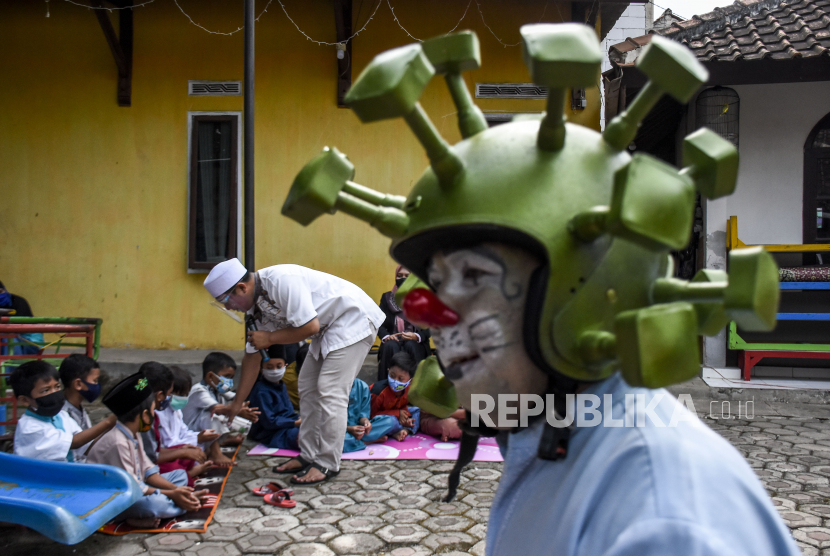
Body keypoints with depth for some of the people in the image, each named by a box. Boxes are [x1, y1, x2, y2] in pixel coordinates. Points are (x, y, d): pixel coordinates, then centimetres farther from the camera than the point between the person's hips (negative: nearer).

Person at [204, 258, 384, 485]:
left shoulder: (281, 281, -28)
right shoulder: (257, 306, 3)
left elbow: (310, 326, -28)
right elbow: (252, 356, 12)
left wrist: (270, 338, -14)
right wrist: (236, 404, 17)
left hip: (353, 319, -10)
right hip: (328, 326, 10)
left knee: (330, 392, -12)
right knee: (308, 388, 11)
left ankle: (327, 464, -2)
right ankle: (308, 456, 21)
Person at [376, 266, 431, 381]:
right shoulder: (387, 298, 14)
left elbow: (429, 328, 2)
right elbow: (380, 324, 6)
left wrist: (417, 336, -19)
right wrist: (386, 336, -16)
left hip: (416, 343, -1)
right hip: (393, 341, 1)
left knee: (410, 345, -35)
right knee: (390, 346, -33)